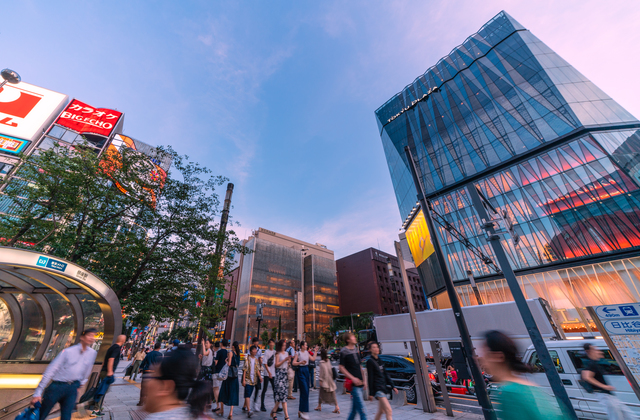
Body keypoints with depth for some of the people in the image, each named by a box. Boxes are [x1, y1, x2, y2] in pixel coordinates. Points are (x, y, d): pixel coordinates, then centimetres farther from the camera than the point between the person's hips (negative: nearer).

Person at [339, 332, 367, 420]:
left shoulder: (356, 349, 10)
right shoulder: (344, 351, -13)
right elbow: (341, 368, -11)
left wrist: (363, 379, 15)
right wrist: (353, 378, -17)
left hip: (359, 382, 7)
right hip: (353, 383, -7)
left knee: (355, 407, 15)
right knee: (361, 407, -6)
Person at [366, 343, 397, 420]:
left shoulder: (380, 361, 14)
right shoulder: (370, 361, -9)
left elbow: (386, 375, 17)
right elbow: (370, 378, -10)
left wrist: (392, 386, 12)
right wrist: (371, 393, -9)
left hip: (385, 388, 7)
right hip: (378, 389, -7)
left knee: (381, 411, 14)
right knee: (388, 410, -12)